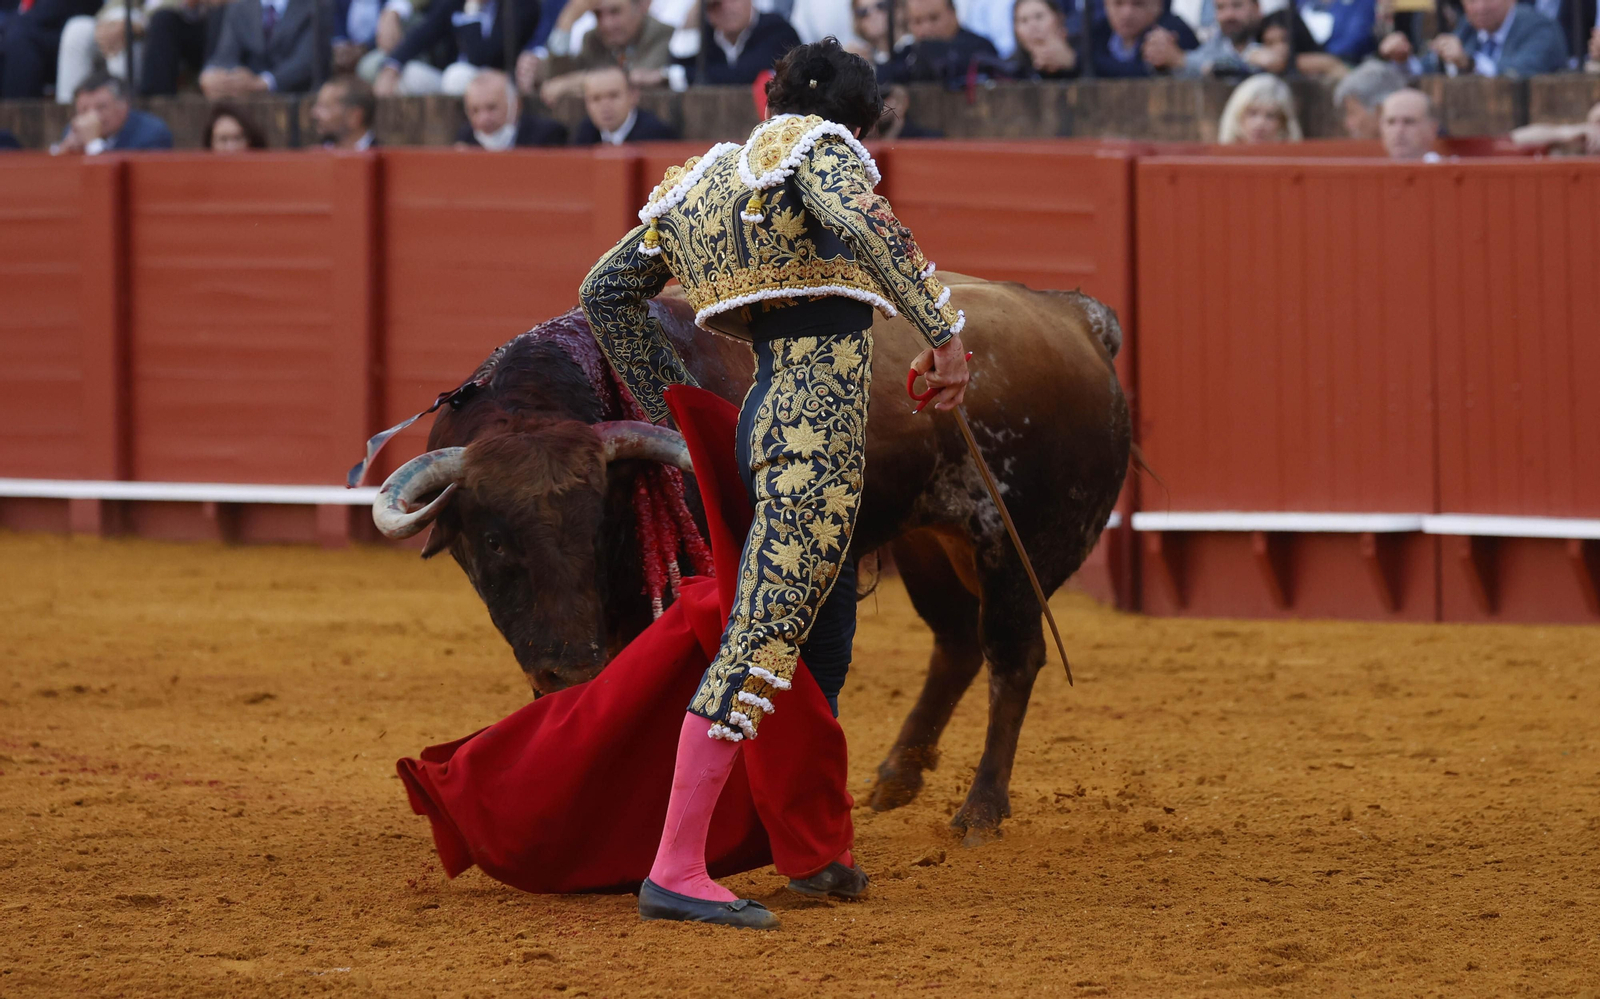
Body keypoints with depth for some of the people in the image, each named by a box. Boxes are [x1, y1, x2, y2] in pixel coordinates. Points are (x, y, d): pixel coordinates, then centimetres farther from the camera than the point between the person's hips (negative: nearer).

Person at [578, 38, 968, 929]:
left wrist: (670, 401, 27)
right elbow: (865, 220, -26)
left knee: (824, 635, 21)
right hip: (819, 423, -9)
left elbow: (607, 291, 24)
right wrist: (943, 330, -26)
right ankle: (676, 872, -19)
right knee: (769, 631, -13)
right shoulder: (820, 147, -2)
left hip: (774, 412, 9)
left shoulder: (707, 179, 21)